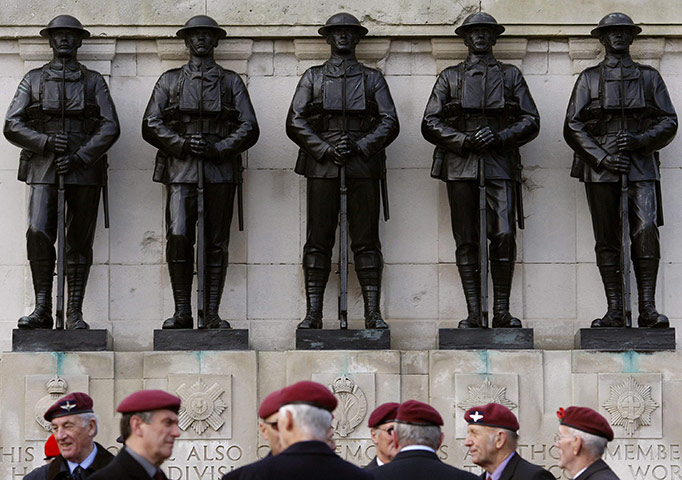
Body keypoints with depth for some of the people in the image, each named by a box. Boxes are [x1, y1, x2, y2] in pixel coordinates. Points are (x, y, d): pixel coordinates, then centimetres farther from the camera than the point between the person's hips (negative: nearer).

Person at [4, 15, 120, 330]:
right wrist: (46, 142, -10)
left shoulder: (93, 81, 12)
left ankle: (75, 313, 2)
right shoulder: (33, 79, 13)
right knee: (39, 234, -17)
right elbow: (11, 125, 6)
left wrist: (79, 158, -11)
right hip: (43, 168, 0)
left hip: (84, 169, 0)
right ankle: (42, 309, -11)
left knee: (79, 241, -1)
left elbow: (110, 127, 2)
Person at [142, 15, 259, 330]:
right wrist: (183, 144, -9)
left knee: (217, 244, 0)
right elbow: (150, 126, 6)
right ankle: (182, 312, -6)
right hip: (180, 168, -1)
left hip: (220, 169, 1)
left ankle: (212, 314, 3)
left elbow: (249, 128, 7)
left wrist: (218, 148, -10)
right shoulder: (170, 80, 14)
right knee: (178, 237, -13)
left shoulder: (231, 81, 14)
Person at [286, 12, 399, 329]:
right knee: (318, 240, -3)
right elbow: (295, 123, 4)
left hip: (363, 165, 0)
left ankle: (373, 313, -2)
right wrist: (327, 149, -9)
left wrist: (359, 147, -9)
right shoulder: (312, 77, 14)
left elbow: (390, 123, 6)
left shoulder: (372, 78, 15)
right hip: (321, 167, 0)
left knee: (366, 241, -2)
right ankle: (313, 313, -2)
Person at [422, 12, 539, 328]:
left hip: (500, 164, 0)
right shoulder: (449, 77, 15)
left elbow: (530, 121, 9)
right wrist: (465, 141, -7)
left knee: (504, 236, -12)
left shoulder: (511, 76, 16)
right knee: (466, 241, -2)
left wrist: (500, 137, -8)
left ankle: (501, 311, -6)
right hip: (460, 166, 0)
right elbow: (430, 124, 7)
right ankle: (473, 312, 1)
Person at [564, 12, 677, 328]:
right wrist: (602, 157, -8)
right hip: (600, 168, 0)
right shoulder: (589, 78, 13)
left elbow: (669, 122, 10)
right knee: (607, 239, -2)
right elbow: (572, 127, 5)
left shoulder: (649, 77, 16)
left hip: (641, 164, 0)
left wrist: (639, 140, -8)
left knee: (646, 230, -16)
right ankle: (614, 310, 1)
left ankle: (648, 308, -16)